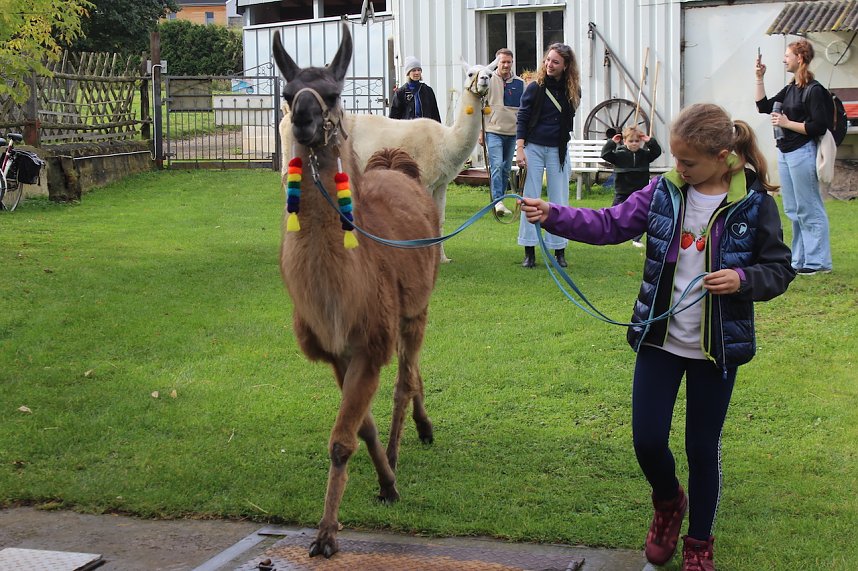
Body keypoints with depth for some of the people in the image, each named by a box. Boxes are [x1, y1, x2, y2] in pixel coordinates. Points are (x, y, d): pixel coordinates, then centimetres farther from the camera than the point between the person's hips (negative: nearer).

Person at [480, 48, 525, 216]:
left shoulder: (520, 83, 7)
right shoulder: (488, 80, -1)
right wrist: (480, 131, -2)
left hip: (512, 133, 4)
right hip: (493, 131, -4)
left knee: (506, 169, 9)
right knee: (497, 166, -16)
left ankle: (500, 199, 18)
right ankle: (497, 201, -20)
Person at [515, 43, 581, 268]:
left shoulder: (572, 91, 0)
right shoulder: (535, 87, -6)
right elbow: (522, 118, -4)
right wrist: (520, 148, -11)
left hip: (558, 150, 2)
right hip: (533, 148, -2)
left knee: (559, 201, 3)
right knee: (530, 199, 0)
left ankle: (559, 251, 12)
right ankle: (529, 252, 6)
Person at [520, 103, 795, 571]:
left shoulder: (755, 204, -10)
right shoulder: (664, 191, -3)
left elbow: (779, 269, -4)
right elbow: (610, 224, -4)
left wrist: (743, 279, -24)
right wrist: (552, 216, -17)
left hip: (717, 347, -2)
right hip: (659, 340, 2)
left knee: (702, 448, 10)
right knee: (647, 440, 3)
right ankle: (668, 502, 38)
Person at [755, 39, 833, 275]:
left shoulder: (813, 91, -13)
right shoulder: (790, 89, 14)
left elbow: (818, 127, -18)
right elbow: (763, 106, 18)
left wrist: (788, 123, -15)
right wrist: (759, 78, 12)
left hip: (803, 153, -9)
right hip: (785, 152, 9)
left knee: (809, 210, -5)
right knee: (793, 210, 12)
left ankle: (818, 262, 1)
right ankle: (800, 260, 19)